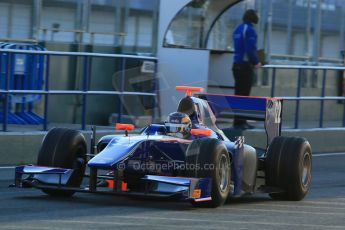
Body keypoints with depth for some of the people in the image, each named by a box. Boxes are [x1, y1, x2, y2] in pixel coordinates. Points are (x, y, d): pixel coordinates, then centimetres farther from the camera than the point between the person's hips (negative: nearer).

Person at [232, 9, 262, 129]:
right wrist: (256, 62, -7)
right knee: (244, 94, -6)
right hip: (246, 65, -9)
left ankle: (239, 121, 17)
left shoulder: (238, 29, 14)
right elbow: (250, 49, -21)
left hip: (237, 64, 9)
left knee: (239, 93, 12)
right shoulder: (250, 30, -13)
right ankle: (239, 121, -7)